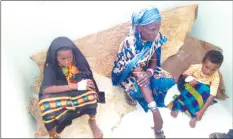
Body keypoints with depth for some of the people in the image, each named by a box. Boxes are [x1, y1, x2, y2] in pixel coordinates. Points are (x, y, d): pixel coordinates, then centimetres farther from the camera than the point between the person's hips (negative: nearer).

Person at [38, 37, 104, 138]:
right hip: (60, 94, -1)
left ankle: (92, 120, -4)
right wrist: (75, 86, -36)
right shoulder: (50, 66, -17)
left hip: (79, 93, 1)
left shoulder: (78, 61, -12)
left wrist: (87, 84, -26)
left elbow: (88, 78, -1)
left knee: (90, 94, -33)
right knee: (45, 102, -34)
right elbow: (45, 89, -30)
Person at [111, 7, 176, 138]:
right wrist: (155, 111, -41)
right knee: (140, 87, -33)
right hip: (126, 73, -5)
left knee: (168, 80, -14)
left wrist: (150, 72, -30)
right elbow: (139, 76, -39)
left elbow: (154, 59, -4)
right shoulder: (130, 44, -36)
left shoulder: (156, 37, -18)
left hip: (144, 69, 6)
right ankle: (130, 92, 3)